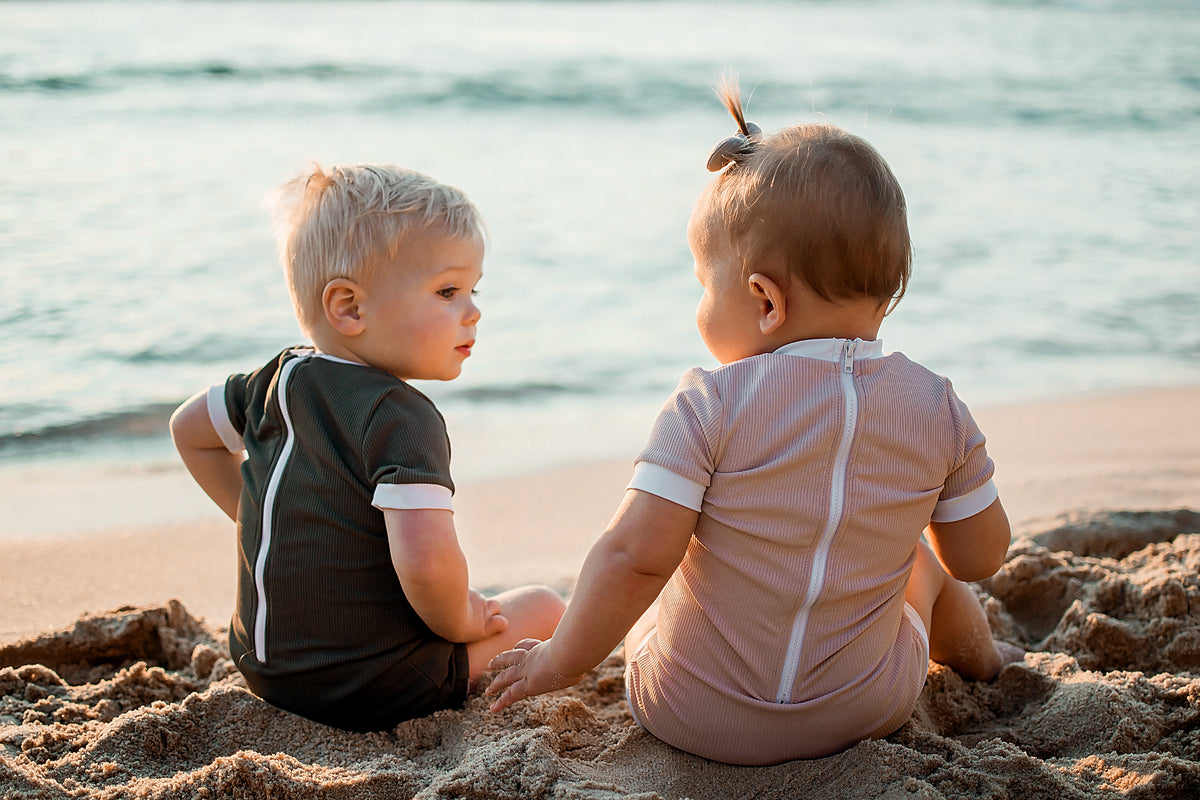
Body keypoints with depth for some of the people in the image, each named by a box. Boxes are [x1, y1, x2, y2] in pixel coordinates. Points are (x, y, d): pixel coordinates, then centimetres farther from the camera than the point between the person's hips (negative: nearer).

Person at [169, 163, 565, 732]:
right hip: (373, 691, -8)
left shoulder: (279, 380, 2)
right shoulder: (400, 418, -23)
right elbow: (426, 561, -35)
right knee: (543, 608, 9)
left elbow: (189, 428, 20)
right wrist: (459, 622, -14)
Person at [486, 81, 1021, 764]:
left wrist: (561, 662, -8)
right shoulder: (937, 409, -9)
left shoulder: (709, 405, -20)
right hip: (863, 712, 3)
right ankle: (978, 657, 57)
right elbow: (981, 557, 2)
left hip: (692, 716, -3)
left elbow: (634, 556, -23)